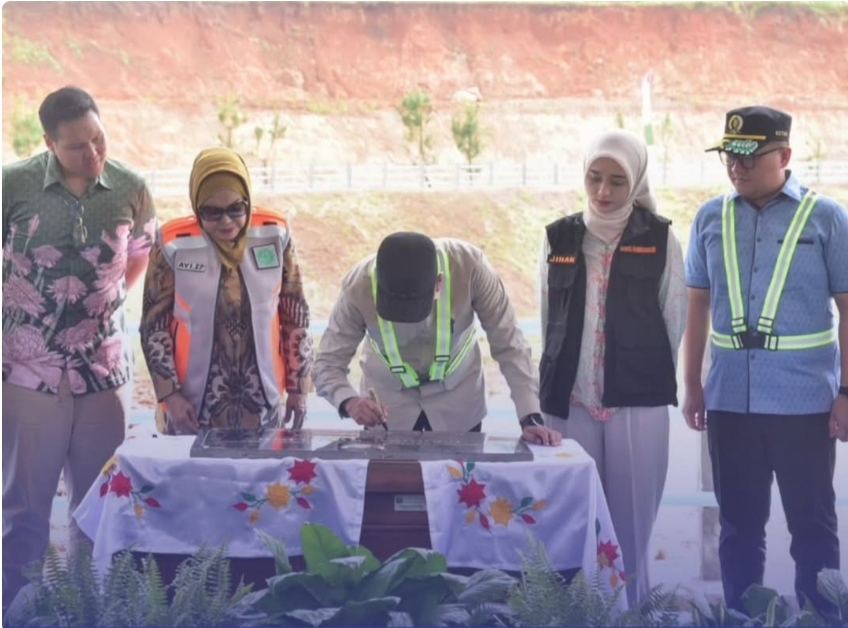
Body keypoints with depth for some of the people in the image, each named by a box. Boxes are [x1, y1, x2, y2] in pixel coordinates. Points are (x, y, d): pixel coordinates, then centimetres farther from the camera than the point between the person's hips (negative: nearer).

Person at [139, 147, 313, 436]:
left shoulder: (275, 234, -3)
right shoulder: (174, 244, -9)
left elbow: (296, 315, 5)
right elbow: (153, 325, -3)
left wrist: (298, 386, 5)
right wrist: (170, 393, -8)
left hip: (263, 403, 2)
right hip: (192, 404, -2)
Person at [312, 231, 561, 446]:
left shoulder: (469, 265, -31)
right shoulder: (358, 286, -30)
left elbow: (508, 344, -22)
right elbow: (326, 364, -20)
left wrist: (530, 417, -30)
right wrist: (349, 402, -41)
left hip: (457, 396, 0)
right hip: (387, 397, 0)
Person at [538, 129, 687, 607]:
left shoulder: (660, 237, 2)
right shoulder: (560, 238, 8)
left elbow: (675, 317, 5)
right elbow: (549, 319, 12)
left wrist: (655, 379, 6)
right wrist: (556, 379, 11)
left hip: (638, 398, -2)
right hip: (570, 399, 2)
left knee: (631, 518, 2)